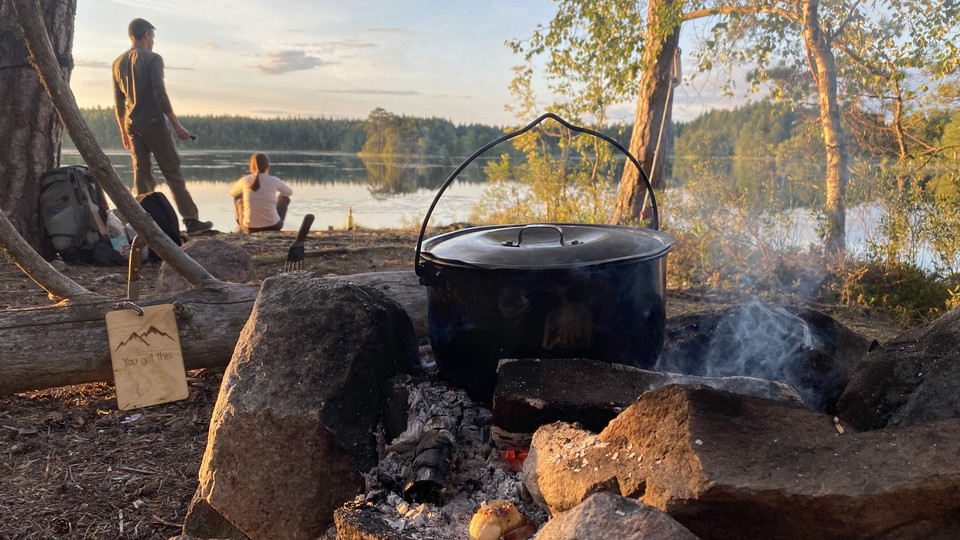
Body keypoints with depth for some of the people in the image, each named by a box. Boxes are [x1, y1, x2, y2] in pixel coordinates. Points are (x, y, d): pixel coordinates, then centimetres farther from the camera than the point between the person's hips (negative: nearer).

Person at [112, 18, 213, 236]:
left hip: (132, 125, 6)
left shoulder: (118, 63, 14)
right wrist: (177, 125, -11)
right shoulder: (153, 58, -5)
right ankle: (191, 220, -6)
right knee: (173, 173, -4)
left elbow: (118, 101, 16)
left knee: (142, 175, 6)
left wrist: (123, 131, 21)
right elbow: (159, 94, -13)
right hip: (153, 123, -6)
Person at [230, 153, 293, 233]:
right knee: (284, 197, 25)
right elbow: (290, 192, 15)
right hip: (273, 226, -1)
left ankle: (240, 227, 44)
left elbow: (232, 193, 18)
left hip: (250, 228, 1)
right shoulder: (274, 180, -6)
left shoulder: (244, 180, -4)